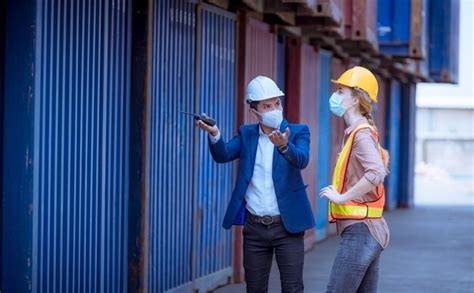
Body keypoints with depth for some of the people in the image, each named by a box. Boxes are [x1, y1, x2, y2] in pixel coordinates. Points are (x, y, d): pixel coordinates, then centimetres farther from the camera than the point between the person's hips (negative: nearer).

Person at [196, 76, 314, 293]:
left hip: (287, 226, -3)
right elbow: (223, 155, -7)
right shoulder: (246, 134, 7)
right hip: (254, 226, 3)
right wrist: (214, 135, -28)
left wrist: (283, 145, -43)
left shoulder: (298, 132, -2)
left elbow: (301, 160, -21)